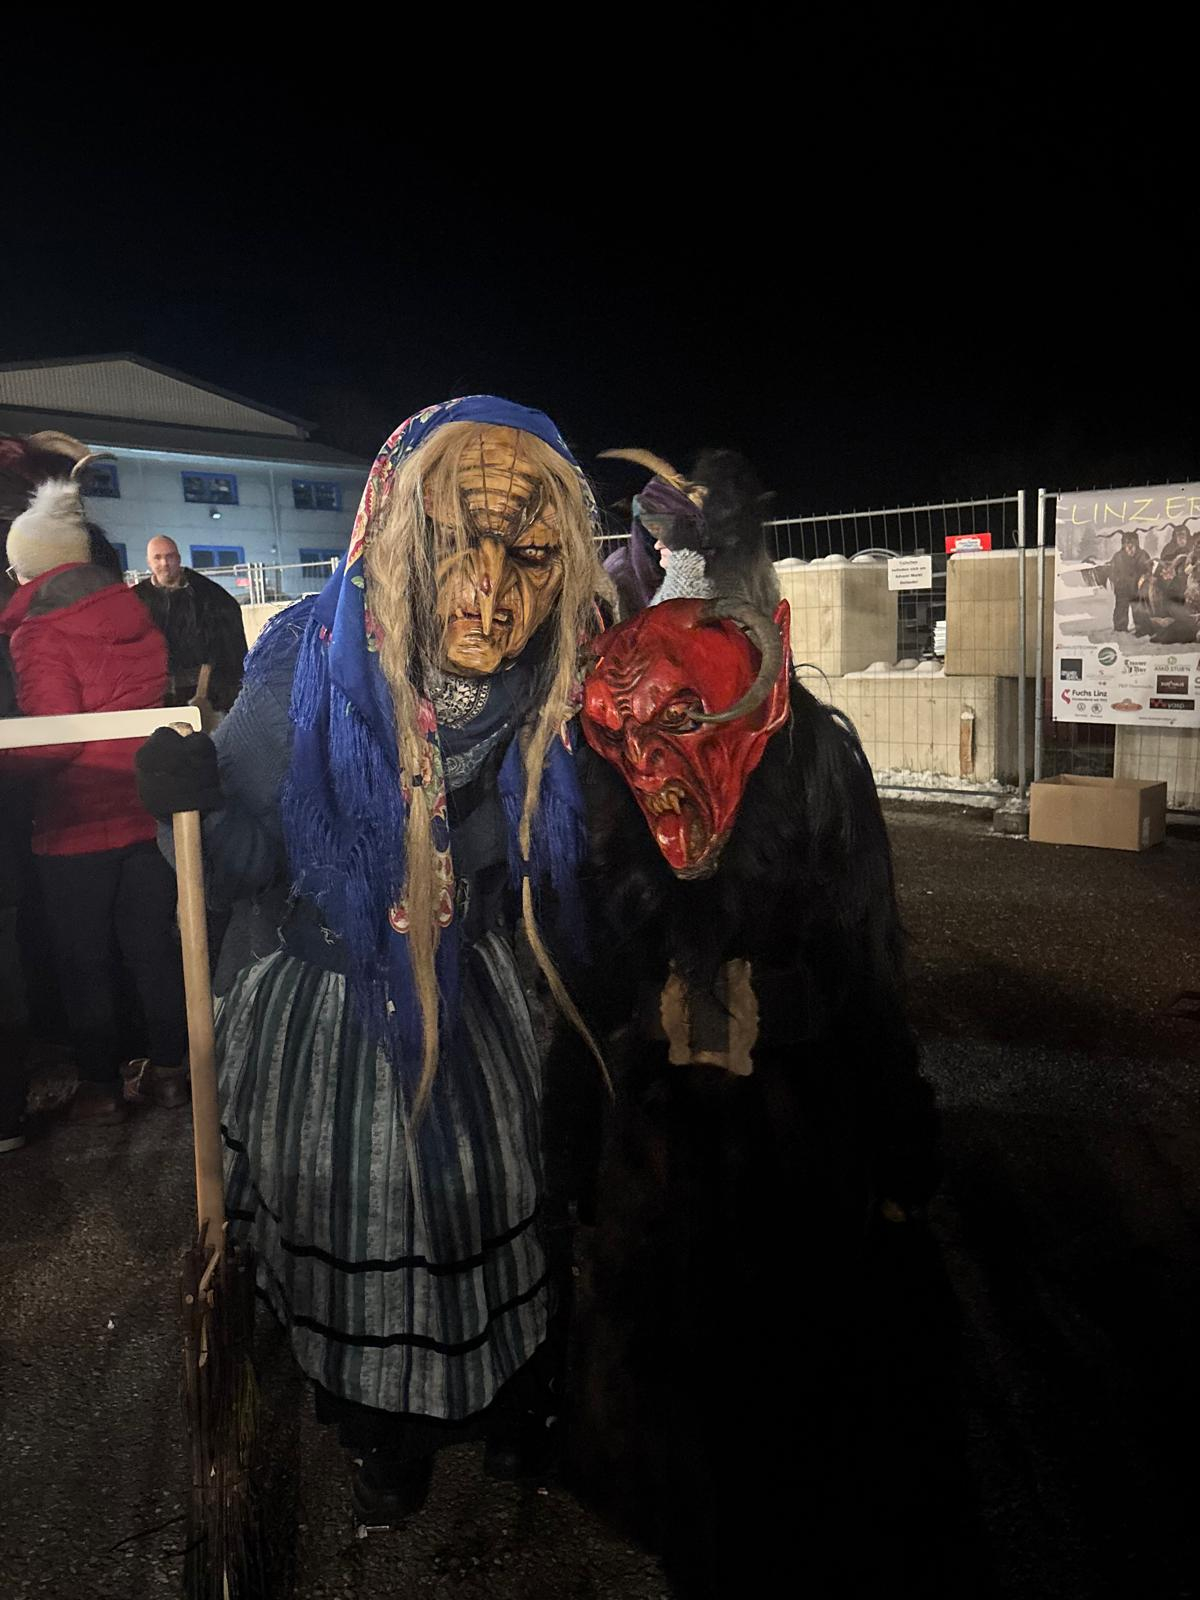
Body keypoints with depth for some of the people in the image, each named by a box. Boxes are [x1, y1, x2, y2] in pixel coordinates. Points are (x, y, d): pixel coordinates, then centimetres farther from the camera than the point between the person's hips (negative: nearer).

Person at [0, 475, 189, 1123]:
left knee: (85, 958, 9)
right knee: (154, 945, 14)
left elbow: (54, 737, -19)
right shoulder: (135, 614, 4)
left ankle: (102, 1084, 20)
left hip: (78, 823, -5)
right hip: (148, 810, 5)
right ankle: (170, 1068, 23)